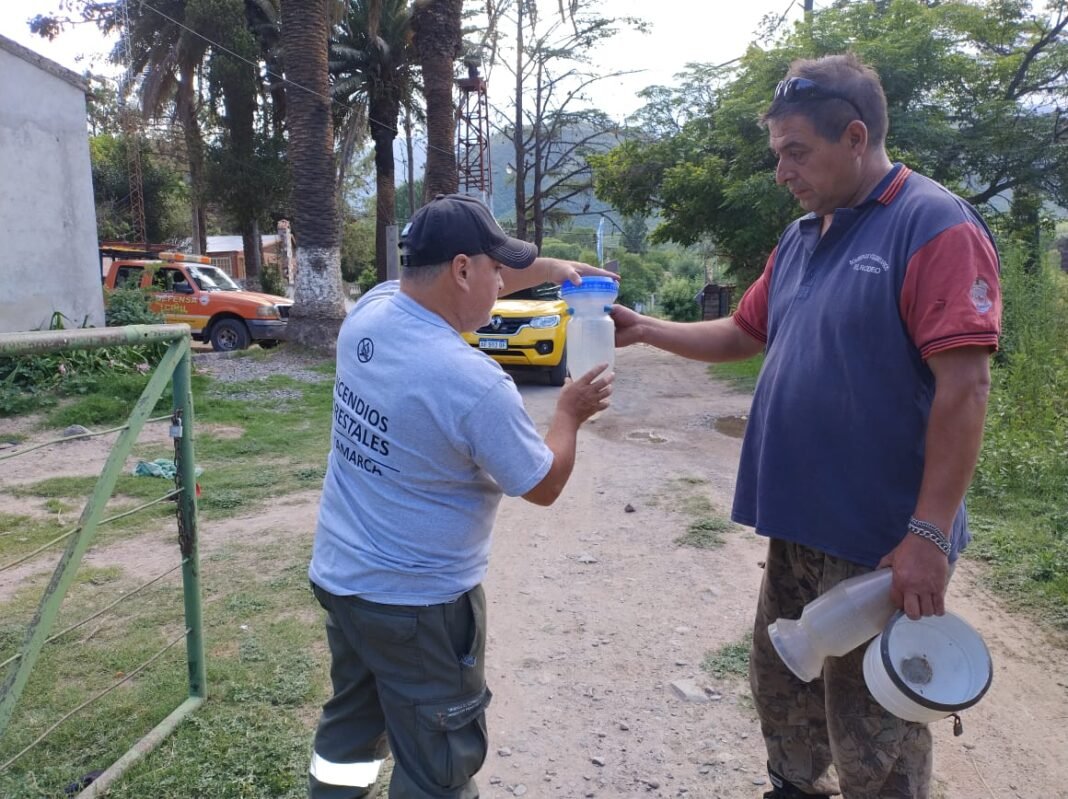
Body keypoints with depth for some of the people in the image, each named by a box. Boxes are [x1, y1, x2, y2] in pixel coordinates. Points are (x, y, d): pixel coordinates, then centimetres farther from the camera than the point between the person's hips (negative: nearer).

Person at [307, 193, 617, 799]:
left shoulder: (369, 312, -6)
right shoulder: (475, 383, -28)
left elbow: (455, 282, 14)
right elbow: (544, 486, -13)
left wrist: (549, 267, 11)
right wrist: (570, 414, 3)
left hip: (339, 576, 8)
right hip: (419, 603, -8)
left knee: (350, 725, 27)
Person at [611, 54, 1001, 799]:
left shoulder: (935, 227, -14)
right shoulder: (800, 240, 10)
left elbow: (963, 386, -20)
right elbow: (744, 333, 20)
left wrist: (929, 535, -22)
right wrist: (644, 329, 7)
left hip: (883, 538, -8)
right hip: (800, 522, 8)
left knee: (872, 727, 7)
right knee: (781, 684, 22)